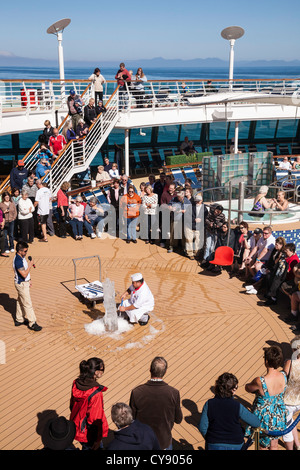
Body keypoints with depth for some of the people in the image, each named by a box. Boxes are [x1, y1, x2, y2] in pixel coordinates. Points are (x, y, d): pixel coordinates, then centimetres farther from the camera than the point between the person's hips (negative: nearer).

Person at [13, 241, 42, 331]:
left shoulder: (21, 257, 3)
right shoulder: (18, 261, -28)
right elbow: (24, 274, -28)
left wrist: (28, 281, 19)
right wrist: (30, 265, -21)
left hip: (24, 283, 10)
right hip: (21, 284, -10)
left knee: (20, 302, 20)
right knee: (27, 304, -2)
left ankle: (19, 320, 34)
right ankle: (32, 323, 5)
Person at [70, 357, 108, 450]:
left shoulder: (76, 384, -10)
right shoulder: (95, 393, -31)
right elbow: (96, 419, -24)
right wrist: (98, 440, -13)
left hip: (76, 428, 7)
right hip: (89, 434, -7)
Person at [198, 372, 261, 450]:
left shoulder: (209, 404, -14)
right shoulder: (237, 406, -18)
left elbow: (202, 427, -11)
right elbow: (256, 423, -10)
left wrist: (208, 438, 9)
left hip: (214, 444, 1)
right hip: (235, 445, -1)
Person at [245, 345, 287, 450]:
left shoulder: (260, 381, -35)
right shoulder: (283, 375, -20)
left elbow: (247, 388, -14)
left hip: (264, 418, -5)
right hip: (278, 417, 5)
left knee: (262, 446, 21)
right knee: (274, 446, 28)